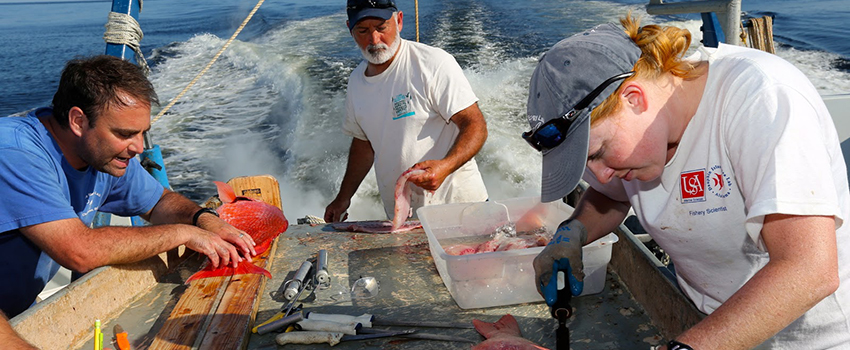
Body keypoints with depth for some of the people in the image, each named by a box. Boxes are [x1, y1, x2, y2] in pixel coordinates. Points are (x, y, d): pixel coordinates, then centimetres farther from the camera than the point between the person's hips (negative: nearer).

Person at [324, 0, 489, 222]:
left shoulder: (434, 63, -11)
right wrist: (343, 198, 18)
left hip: (455, 203, -5)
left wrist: (445, 166, -33)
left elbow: (476, 126, -15)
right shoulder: (356, 81, 8)